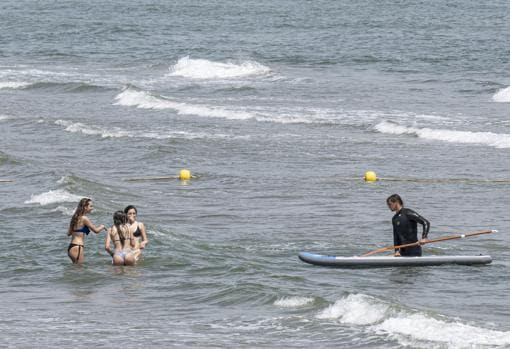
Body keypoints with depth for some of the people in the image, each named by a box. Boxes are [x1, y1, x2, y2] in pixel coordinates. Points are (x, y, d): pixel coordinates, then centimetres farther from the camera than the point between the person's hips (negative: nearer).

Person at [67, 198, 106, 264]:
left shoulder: (76, 217, 15)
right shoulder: (84, 218, -11)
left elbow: (69, 233, 21)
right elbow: (96, 230, -10)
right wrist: (102, 226, 11)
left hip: (71, 248, 9)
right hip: (77, 248, -9)